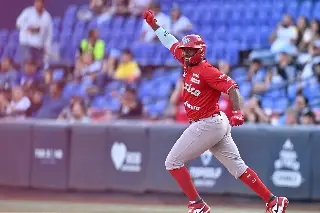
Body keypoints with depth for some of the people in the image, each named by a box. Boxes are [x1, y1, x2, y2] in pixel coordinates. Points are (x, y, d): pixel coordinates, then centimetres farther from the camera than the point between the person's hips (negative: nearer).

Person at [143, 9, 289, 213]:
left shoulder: (206, 70, -16)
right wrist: (153, 23, 23)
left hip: (207, 125, -9)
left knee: (173, 162, -2)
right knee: (238, 167, 8)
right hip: (216, 125, 9)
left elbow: (231, 87, -26)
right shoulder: (189, 63, 9)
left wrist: (238, 112, -41)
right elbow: (171, 42, 22)